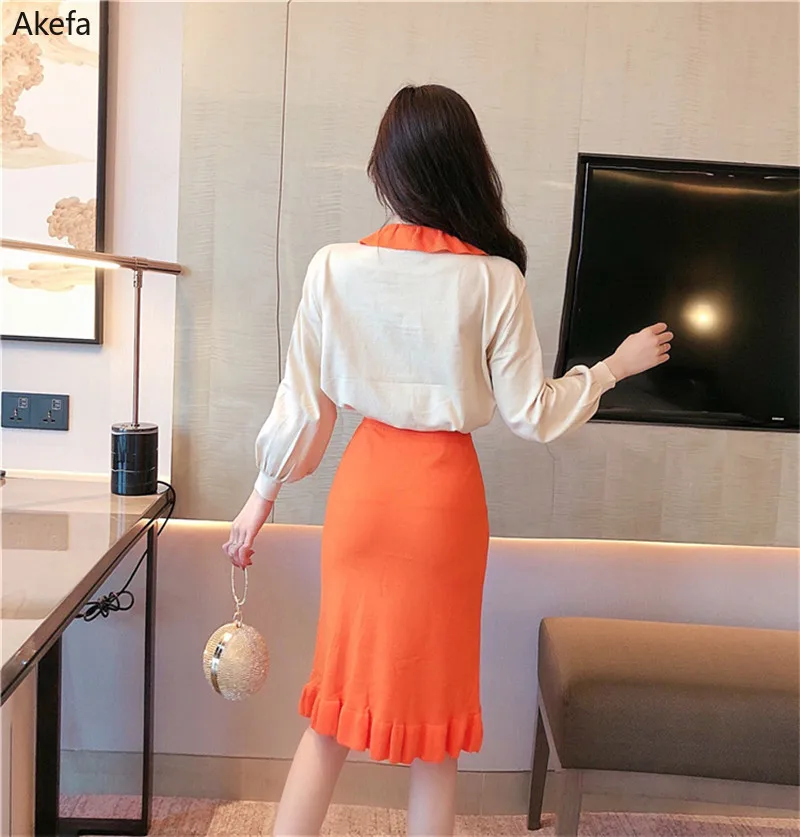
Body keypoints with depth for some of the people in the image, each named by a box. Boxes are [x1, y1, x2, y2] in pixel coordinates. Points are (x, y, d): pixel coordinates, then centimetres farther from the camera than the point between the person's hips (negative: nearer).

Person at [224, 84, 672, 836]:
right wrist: (616, 365, 11)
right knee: (434, 710, 17)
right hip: (445, 493, -1)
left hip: (366, 484, 2)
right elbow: (532, 416, -5)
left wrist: (263, 494, 12)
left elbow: (303, 401, -2)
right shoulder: (495, 280, -10)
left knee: (338, 701, 18)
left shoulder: (334, 268, -7)